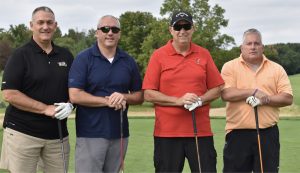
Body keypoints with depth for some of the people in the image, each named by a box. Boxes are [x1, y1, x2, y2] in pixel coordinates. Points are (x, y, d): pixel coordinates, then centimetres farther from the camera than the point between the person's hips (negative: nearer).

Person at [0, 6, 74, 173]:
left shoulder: (66, 56, 11)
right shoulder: (21, 55, -4)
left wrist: (69, 105, -6)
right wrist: (46, 109, -16)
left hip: (58, 134, 4)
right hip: (23, 132, -4)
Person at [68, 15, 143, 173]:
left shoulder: (129, 61, 9)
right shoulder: (83, 58, -4)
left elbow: (139, 96, 12)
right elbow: (75, 95, -12)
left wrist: (124, 97, -9)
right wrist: (107, 101, -16)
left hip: (119, 133, 4)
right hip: (90, 134, -4)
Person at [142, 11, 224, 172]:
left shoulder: (204, 54, 7)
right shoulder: (158, 56, -1)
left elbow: (216, 89, 9)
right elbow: (148, 94, -4)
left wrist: (200, 100, -10)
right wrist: (178, 101, -14)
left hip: (201, 131, 2)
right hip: (167, 132, -2)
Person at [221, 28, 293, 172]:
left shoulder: (277, 69, 7)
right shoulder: (230, 67, 2)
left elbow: (288, 98, 0)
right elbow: (226, 94, -13)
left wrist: (266, 99, -15)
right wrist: (254, 92, -15)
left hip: (268, 133, 2)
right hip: (238, 133, -1)